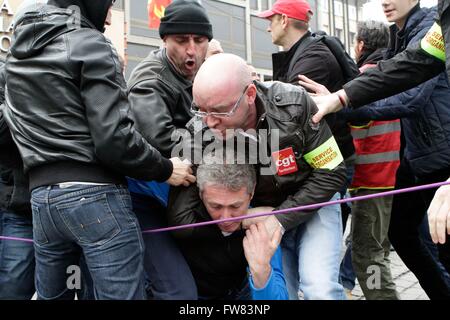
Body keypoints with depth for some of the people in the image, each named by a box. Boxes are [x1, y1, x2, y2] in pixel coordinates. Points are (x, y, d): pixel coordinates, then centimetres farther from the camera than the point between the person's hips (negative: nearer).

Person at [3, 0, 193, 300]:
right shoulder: (90, 45, -7)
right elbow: (114, 138, -16)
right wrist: (166, 170, -4)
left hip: (41, 196, 8)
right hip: (97, 194, -7)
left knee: (50, 296, 21)